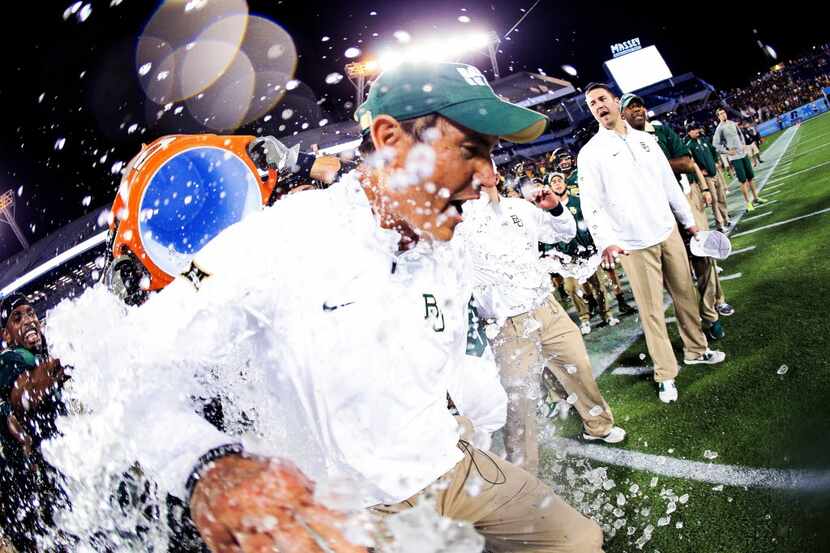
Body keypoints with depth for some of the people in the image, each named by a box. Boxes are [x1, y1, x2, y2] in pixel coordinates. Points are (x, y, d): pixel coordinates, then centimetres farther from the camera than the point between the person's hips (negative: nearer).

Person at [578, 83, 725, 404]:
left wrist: (688, 220, 19)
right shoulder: (591, 153, -6)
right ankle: (665, 375, 8)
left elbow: (669, 183, 17)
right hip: (633, 244, -5)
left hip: (668, 231, 5)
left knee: (686, 294, 14)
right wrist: (605, 242, -27)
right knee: (651, 309, -1)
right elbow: (590, 203, -14)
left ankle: (696, 350, 34)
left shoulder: (645, 139, 10)